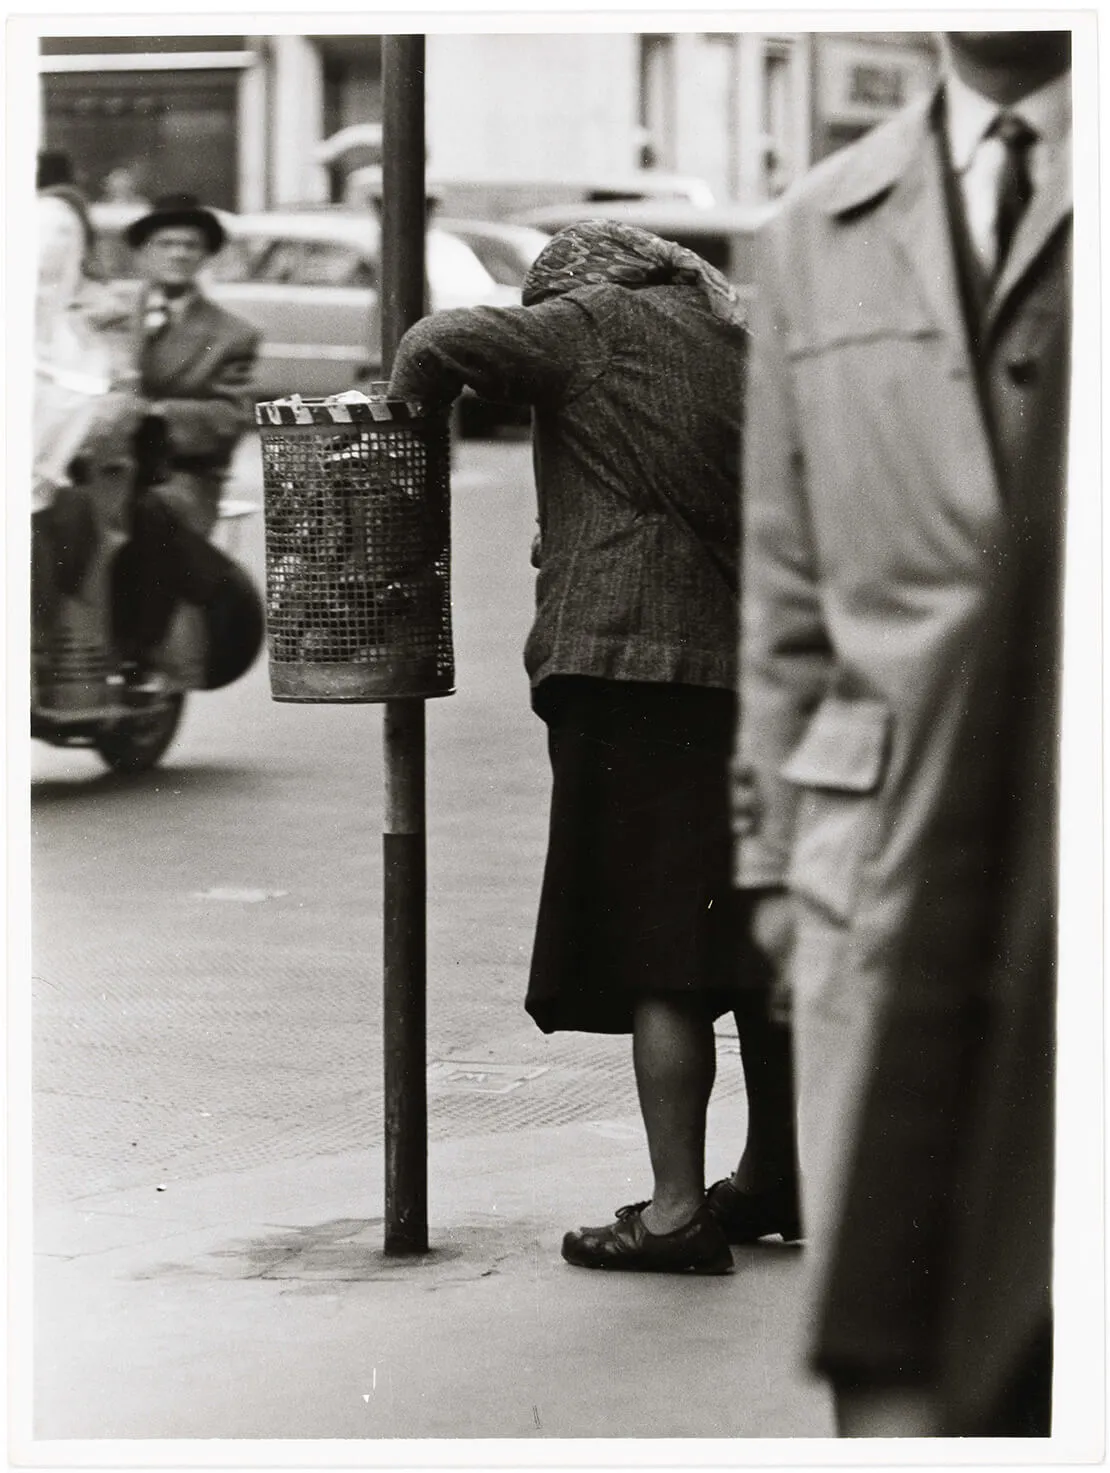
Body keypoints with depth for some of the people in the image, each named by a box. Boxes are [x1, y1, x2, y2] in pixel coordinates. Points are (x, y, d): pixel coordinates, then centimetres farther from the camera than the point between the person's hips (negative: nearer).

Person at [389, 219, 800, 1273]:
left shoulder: (594, 323, 1)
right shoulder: (736, 337, 19)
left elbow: (443, 346, -10)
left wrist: (411, 414, 7)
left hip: (638, 666, -7)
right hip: (759, 665, 7)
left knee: (657, 956, -7)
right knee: (756, 939, 15)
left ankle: (678, 1207, -10)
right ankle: (774, 1176, 24)